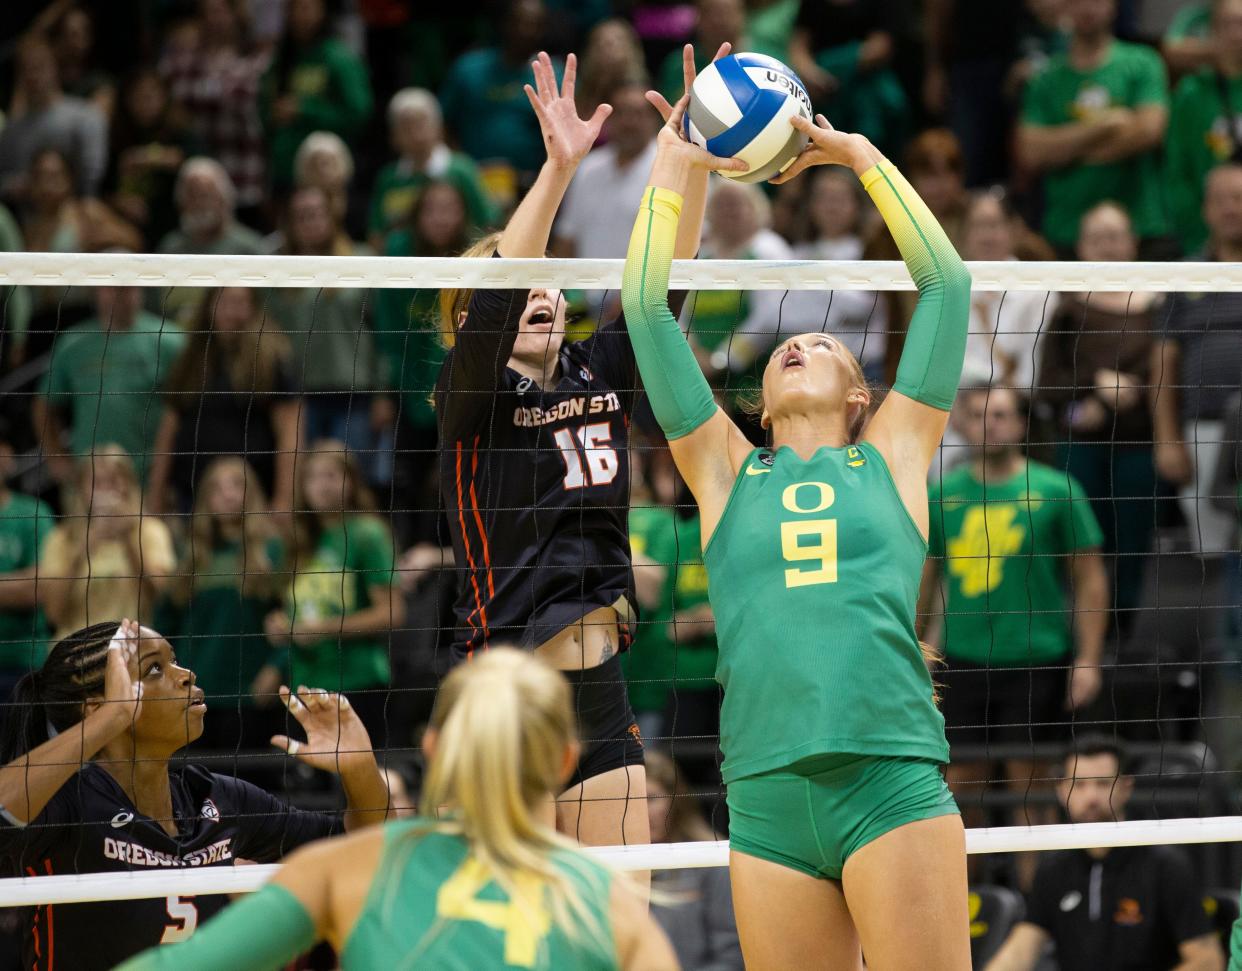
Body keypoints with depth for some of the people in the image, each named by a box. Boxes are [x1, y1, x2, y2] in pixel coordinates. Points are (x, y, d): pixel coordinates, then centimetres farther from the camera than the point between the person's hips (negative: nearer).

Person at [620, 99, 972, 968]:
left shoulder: (890, 457, 16)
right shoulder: (727, 471, 19)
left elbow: (947, 282, 15)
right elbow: (646, 309, 17)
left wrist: (861, 156, 19)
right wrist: (673, 172, 19)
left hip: (893, 786, -2)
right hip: (767, 797, 2)